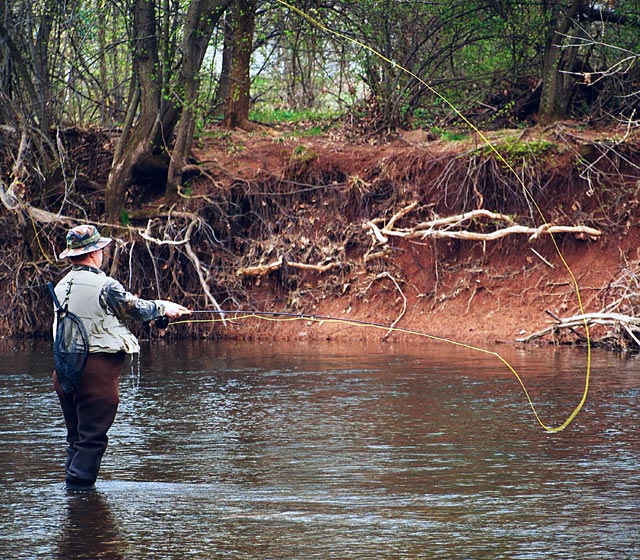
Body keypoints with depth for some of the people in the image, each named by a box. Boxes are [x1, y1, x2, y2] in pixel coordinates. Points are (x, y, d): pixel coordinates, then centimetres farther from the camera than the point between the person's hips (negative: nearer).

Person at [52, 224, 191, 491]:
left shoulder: (62, 286, 9)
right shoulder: (105, 286, -13)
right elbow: (136, 309, 0)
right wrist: (164, 308, 20)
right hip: (97, 367, -8)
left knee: (76, 435, 15)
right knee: (93, 436, -3)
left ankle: (73, 486, 17)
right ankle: (79, 483, -6)